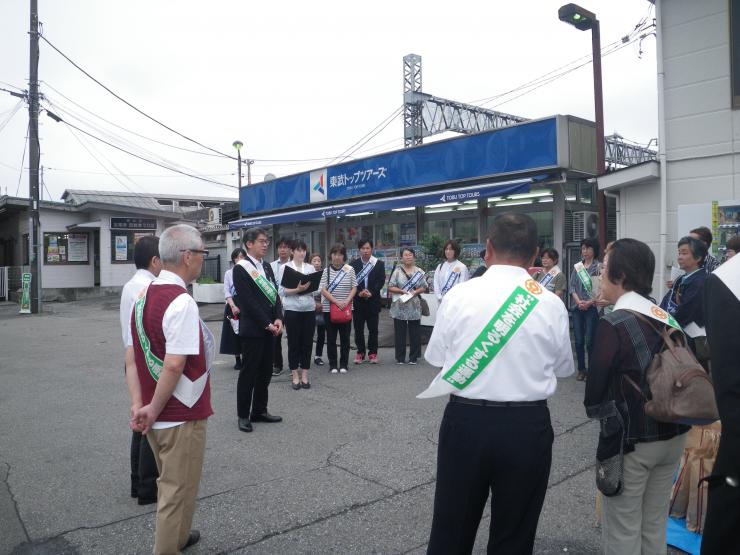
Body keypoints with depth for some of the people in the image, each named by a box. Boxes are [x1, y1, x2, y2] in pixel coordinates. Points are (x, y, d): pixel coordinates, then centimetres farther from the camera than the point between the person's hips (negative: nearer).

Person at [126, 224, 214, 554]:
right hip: (181, 416, -9)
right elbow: (174, 366, -28)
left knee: (170, 484, 27)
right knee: (178, 490, 10)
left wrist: (138, 404, -2)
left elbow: (131, 356, 4)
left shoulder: (144, 297, 4)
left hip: (156, 416, 9)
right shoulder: (182, 303, -23)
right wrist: (153, 410, -16)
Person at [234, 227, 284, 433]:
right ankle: (243, 415, 14)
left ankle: (259, 410, 24)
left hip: (270, 328, 7)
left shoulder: (266, 266, 13)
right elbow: (248, 301, -15)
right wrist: (267, 324, -14)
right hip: (252, 329, -7)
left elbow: (275, 294, 10)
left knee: (265, 371, 12)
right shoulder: (241, 268, -10)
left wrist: (278, 319, -4)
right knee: (249, 372, 2)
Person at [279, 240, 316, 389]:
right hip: (292, 309, -3)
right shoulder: (285, 267, 0)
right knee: (294, 343, 4)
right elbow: (281, 291, -7)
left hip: (309, 309, 3)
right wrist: (297, 289, -20)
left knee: (307, 342, 6)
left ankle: (305, 375, 15)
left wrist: (308, 288, -14)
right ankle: (295, 375, 14)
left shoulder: (310, 268, 9)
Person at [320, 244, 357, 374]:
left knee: (345, 337, 6)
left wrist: (347, 300, -14)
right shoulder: (326, 271, -1)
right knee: (331, 338, 5)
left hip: (346, 308, 1)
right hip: (329, 308, 0)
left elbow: (354, 288, 2)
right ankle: (333, 364, 15)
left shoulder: (349, 269, 1)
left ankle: (344, 364, 16)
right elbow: (323, 290, -7)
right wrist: (337, 301, -17)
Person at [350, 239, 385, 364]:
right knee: (358, 329, 5)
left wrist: (371, 292, -15)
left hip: (373, 301, 0)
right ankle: (360, 352, 15)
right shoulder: (353, 264, 5)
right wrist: (359, 292, -16)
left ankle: (373, 353, 14)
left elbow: (381, 281, -2)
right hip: (357, 301, 0)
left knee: (373, 329, 5)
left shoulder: (379, 264, 5)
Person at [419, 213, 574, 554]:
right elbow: (564, 368, 6)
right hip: (528, 426, 1)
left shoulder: (459, 295, -9)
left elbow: (435, 357, 1)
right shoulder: (551, 304, -7)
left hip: (466, 421, 0)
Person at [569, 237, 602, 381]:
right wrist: (578, 301, -7)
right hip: (578, 308, 4)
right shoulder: (577, 266, 10)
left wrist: (590, 302, -14)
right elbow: (571, 286, 7)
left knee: (590, 341, -3)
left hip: (592, 308, -4)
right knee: (579, 340, 6)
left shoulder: (599, 267, -4)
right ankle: (581, 369, 17)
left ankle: (591, 370, 10)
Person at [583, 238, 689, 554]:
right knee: (655, 524, 21)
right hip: (673, 434, 7)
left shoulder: (614, 324, -19)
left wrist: (595, 408, 4)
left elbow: (596, 387, -17)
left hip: (630, 440, -7)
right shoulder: (667, 318, 2)